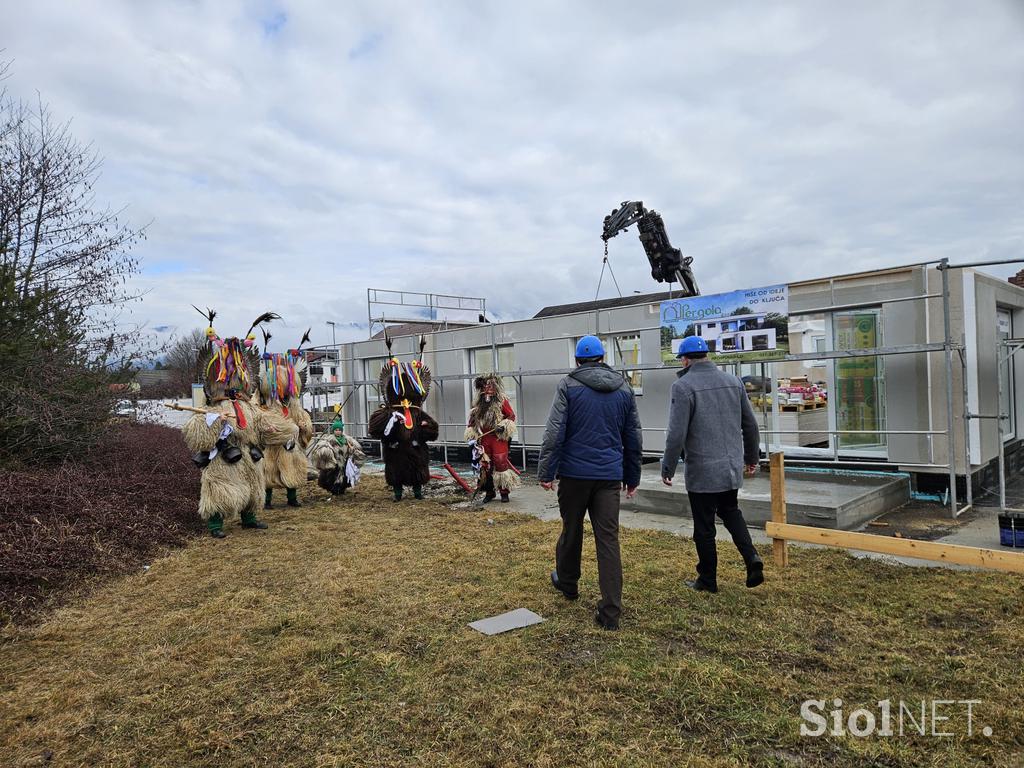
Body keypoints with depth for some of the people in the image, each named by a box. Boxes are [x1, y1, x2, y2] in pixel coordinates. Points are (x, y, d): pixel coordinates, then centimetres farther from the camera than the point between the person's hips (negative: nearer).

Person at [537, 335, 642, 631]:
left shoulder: (568, 386, -3)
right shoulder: (624, 389, 9)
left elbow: (554, 432, -10)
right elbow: (634, 438, 13)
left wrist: (546, 472, -5)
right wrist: (632, 477, 21)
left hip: (574, 473, -2)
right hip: (610, 476, 2)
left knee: (571, 530, 17)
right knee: (608, 540, 1)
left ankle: (567, 582, 39)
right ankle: (610, 611, -1)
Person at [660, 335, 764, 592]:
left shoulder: (683, 386, -13)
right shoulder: (733, 381, 6)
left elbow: (677, 434, -17)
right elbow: (750, 425, 12)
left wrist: (668, 468, -6)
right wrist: (751, 457, 24)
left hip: (701, 470, -6)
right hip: (732, 467, 6)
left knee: (704, 527, 7)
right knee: (730, 511, 25)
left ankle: (708, 580, 20)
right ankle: (751, 557, 7)